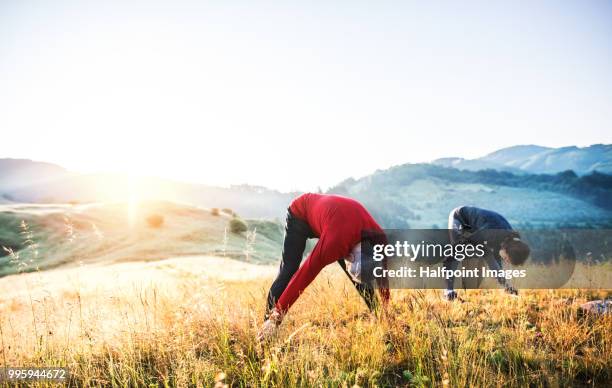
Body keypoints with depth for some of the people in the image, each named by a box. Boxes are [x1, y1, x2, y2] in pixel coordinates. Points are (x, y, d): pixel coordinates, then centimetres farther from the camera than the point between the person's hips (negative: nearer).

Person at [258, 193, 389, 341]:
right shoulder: (336, 241, -44)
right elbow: (304, 276, -39)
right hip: (300, 214, -5)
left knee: (360, 277, -1)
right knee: (288, 270, -16)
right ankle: (269, 320, -10)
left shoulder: (378, 238, -26)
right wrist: (276, 317, -36)